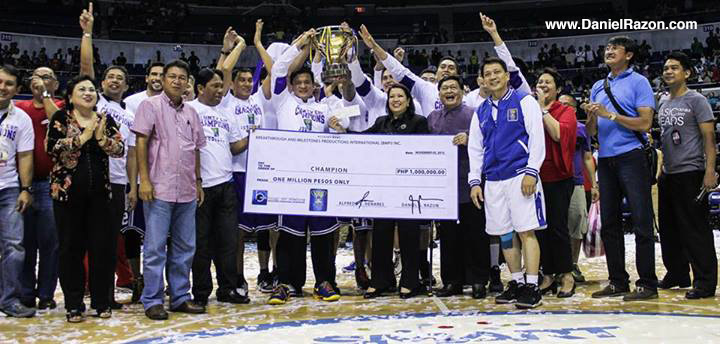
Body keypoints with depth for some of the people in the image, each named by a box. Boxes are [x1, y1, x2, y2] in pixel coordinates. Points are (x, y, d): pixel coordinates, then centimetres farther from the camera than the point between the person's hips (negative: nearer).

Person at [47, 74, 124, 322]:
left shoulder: (106, 120, 10)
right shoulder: (60, 119, 3)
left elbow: (119, 149, 0)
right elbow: (53, 148, -11)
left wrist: (101, 137, -15)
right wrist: (83, 137, -13)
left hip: (99, 192, 2)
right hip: (67, 191, -2)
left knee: (102, 246, 2)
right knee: (71, 248, 1)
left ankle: (101, 301, 15)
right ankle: (74, 305, 10)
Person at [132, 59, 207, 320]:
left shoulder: (191, 112, 17)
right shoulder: (151, 106, 0)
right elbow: (141, 143, -6)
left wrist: (198, 181, 17)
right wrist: (144, 179, -13)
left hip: (187, 191, 6)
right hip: (159, 189, -6)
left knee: (184, 247, 10)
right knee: (155, 247, -3)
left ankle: (180, 297, 19)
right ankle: (152, 301, 5)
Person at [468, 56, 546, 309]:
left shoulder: (524, 101, 3)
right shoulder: (481, 112, 18)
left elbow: (537, 137, -4)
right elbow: (474, 148, 18)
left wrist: (531, 172, -13)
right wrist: (475, 181, 9)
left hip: (520, 176, -5)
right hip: (493, 181, 5)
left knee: (526, 231, -8)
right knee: (505, 233, 7)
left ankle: (532, 288, -5)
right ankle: (516, 283, 18)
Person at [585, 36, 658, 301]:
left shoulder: (638, 82, 0)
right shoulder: (598, 87, 18)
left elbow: (645, 123, -10)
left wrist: (610, 114, -15)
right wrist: (591, 116, -5)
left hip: (630, 157, -6)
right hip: (605, 160, 6)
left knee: (641, 221, -5)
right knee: (609, 222, 8)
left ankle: (647, 284, -1)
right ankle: (618, 281, 16)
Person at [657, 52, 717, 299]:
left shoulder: (696, 100, -6)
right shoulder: (663, 103, 15)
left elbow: (709, 137, -11)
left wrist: (710, 171, -20)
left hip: (690, 173, -8)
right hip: (667, 174, 8)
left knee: (695, 229, -7)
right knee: (669, 228, 15)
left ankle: (705, 283, -2)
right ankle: (677, 274, 28)